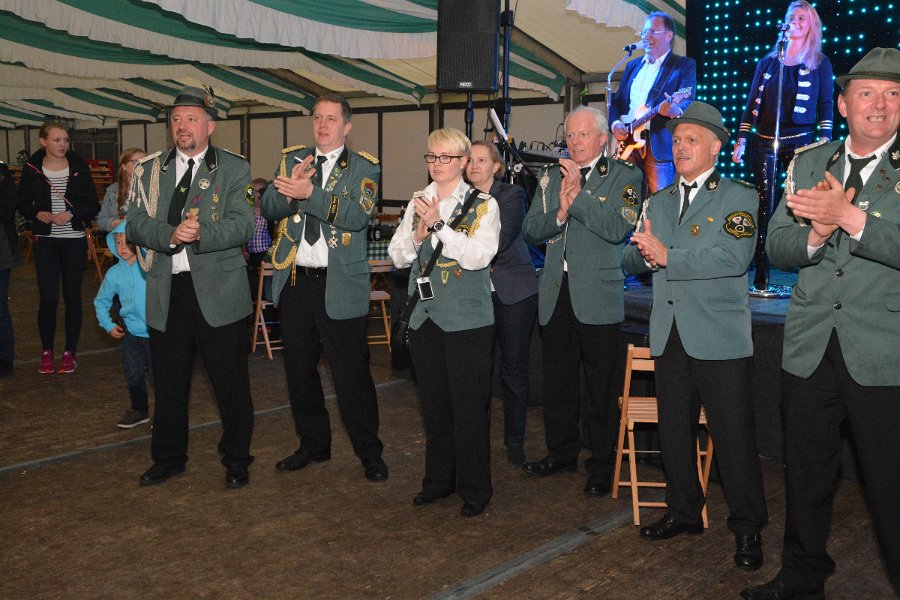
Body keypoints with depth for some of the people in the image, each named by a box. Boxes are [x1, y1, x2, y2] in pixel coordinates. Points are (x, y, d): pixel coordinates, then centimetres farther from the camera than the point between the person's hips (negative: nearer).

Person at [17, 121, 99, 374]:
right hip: (45, 240, 0)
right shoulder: (32, 168, 1)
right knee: (48, 297, -3)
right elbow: (23, 204, 8)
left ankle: (70, 352, 16)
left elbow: (93, 204, 0)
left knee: (72, 295, 4)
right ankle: (46, 351, 14)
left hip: (74, 239, 0)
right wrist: (37, 214, -12)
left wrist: (71, 213, -17)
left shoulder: (79, 166, 0)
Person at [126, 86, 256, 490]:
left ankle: (236, 460, 23)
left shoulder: (234, 169, 0)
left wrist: (200, 233, -29)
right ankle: (168, 459, 32)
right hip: (165, 291, 3)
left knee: (230, 381, 5)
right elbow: (134, 225, 1)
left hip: (218, 290, -3)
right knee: (168, 381, 14)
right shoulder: (151, 170, 10)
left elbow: (243, 225, -13)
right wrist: (169, 235, -19)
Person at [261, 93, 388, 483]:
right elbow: (269, 209, 1)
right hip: (294, 281, 5)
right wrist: (289, 191, -19)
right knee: (299, 370, 14)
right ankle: (313, 443, 31)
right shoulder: (292, 160, 12)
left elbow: (358, 215, -18)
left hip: (339, 286, -5)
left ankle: (369, 453, 14)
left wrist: (309, 192, -27)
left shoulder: (363, 168, -1)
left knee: (351, 373, -1)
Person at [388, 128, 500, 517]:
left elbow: (479, 256, -17)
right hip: (424, 315, 5)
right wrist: (417, 235, -12)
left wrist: (438, 226, -20)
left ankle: (475, 487, 13)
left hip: (467, 318, -5)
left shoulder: (482, 205, -3)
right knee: (433, 402, 14)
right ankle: (439, 478, 28)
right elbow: (397, 255, 7)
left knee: (469, 404, 0)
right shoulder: (417, 203, 11)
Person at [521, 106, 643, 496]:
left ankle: (602, 465, 16)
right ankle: (561, 452, 31)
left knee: (601, 387, 3)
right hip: (555, 296, 5)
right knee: (558, 382, 15)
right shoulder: (551, 177, 13)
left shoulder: (624, 177, -1)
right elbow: (531, 230, 6)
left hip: (597, 298, -5)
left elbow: (618, 229, -15)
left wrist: (578, 194, -17)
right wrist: (559, 212, -12)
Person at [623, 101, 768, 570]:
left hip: (720, 338, -5)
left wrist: (668, 256, -20)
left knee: (734, 437, -1)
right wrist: (647, 255, -11)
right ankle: (684, 512, 30)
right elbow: (632, 259, 12)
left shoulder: (738, 197, -2)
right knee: (674, 431, 13)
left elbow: (733, 257, -18)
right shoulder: (659, 202, 16)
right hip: (669, 335, 6)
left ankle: (748, 530, 14)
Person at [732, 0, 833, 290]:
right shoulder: (768, 61, 13)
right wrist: (741, 140, 4)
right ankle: (761, 275, 5)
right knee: (764, 207, 0)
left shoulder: (820, 63, 7)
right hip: (764, 143, 2)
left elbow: (826, 105, 4)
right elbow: (752, 103, 11)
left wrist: (824, 142, -7)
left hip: (800, 142, -2)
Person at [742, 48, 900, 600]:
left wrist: (848, 216, -24)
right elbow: (777, 248, 4)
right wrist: (817, 232, -15)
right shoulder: (808, 162, 10)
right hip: (810, 348, 4)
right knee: (807, 476, 17)